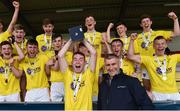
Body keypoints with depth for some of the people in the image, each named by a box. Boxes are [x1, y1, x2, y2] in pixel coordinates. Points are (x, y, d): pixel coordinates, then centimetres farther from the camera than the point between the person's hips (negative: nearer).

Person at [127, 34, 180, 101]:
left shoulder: (173, 58, 10)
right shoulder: (148, 59, 3)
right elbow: (130, 56, -4)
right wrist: (132, 40, -8)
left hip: (174, 93, 3)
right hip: (158, 94, -2)